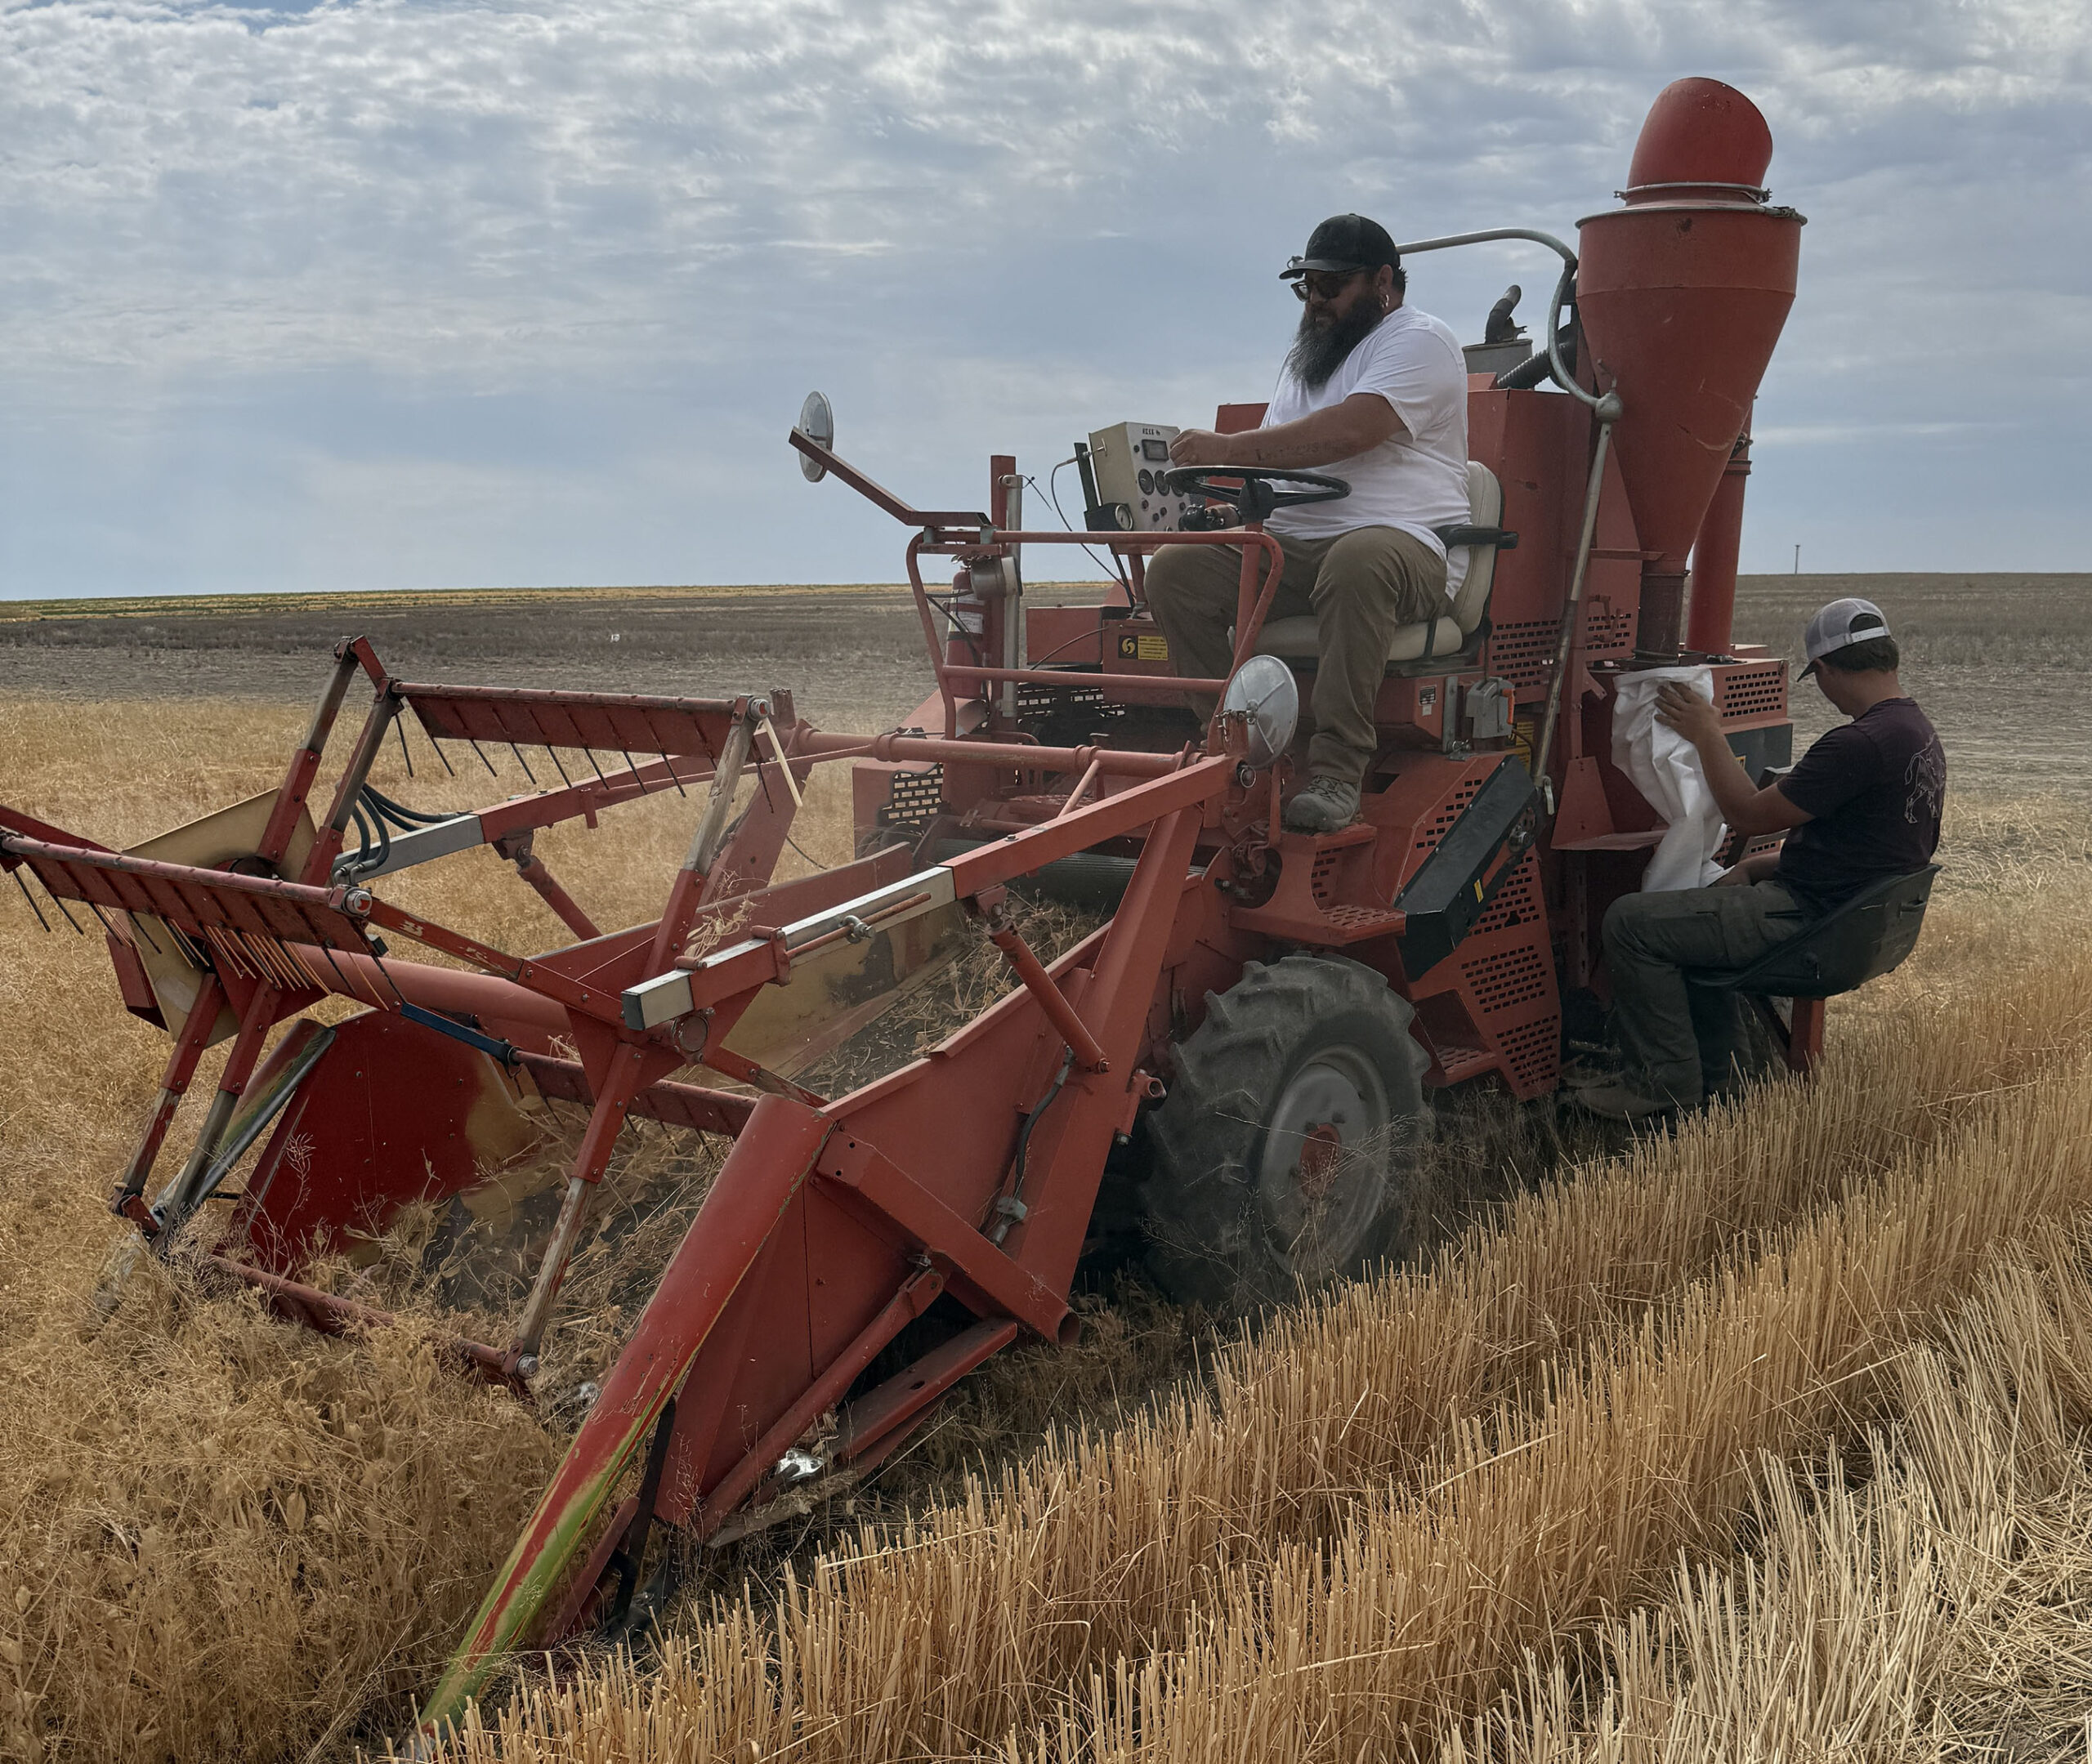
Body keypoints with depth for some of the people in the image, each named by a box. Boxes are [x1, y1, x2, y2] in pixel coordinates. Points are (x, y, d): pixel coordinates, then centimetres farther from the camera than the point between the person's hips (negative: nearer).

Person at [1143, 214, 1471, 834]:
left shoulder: (1419, 341, 0)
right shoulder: (1303, 356, 28)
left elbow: (1351, 431, -18)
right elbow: (1276, 455, 27)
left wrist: (1232, 448, -22)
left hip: (1401, 540, -7)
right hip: (1290, 547, 7)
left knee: (1357, 561, -42)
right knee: (1175, 568, -16)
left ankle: (1338, 771, -39)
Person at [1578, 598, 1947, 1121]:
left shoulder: (1860, 743, -24)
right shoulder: (1917, 732, 10)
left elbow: (1748, 814, -17)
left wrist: (1707, 735, -4)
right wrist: (1756, 867, 13)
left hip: (1809, 921, -11)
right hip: (1853, 915, 11)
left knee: (1631, 922, -10)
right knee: (1696, 904, 32)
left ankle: (1666, 1082, -2)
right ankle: (1711, 1068, 31)